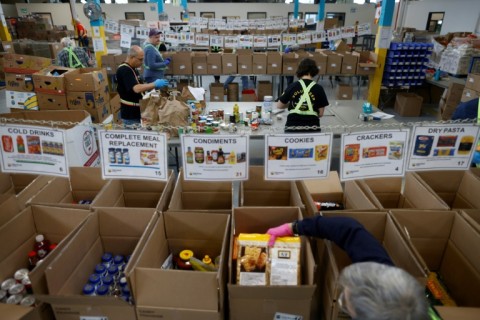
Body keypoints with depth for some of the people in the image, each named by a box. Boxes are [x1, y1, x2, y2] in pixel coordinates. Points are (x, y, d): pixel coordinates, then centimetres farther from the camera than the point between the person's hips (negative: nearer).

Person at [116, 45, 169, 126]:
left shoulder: (132, 69, 11)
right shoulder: (124, 70, -20)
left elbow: (140, 86, 18)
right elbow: (136, 89, -31)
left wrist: (153, 86, 2)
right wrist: (155, 84, -26)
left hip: (136, 111, 9)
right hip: (130, 113, -9)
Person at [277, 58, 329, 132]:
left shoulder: (293, 86, 3)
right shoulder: (318, 88, 1)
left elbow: (279, 106, 13)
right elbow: (321, 114, 5)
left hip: (292, 126, 1)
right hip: (312, 127, 0)